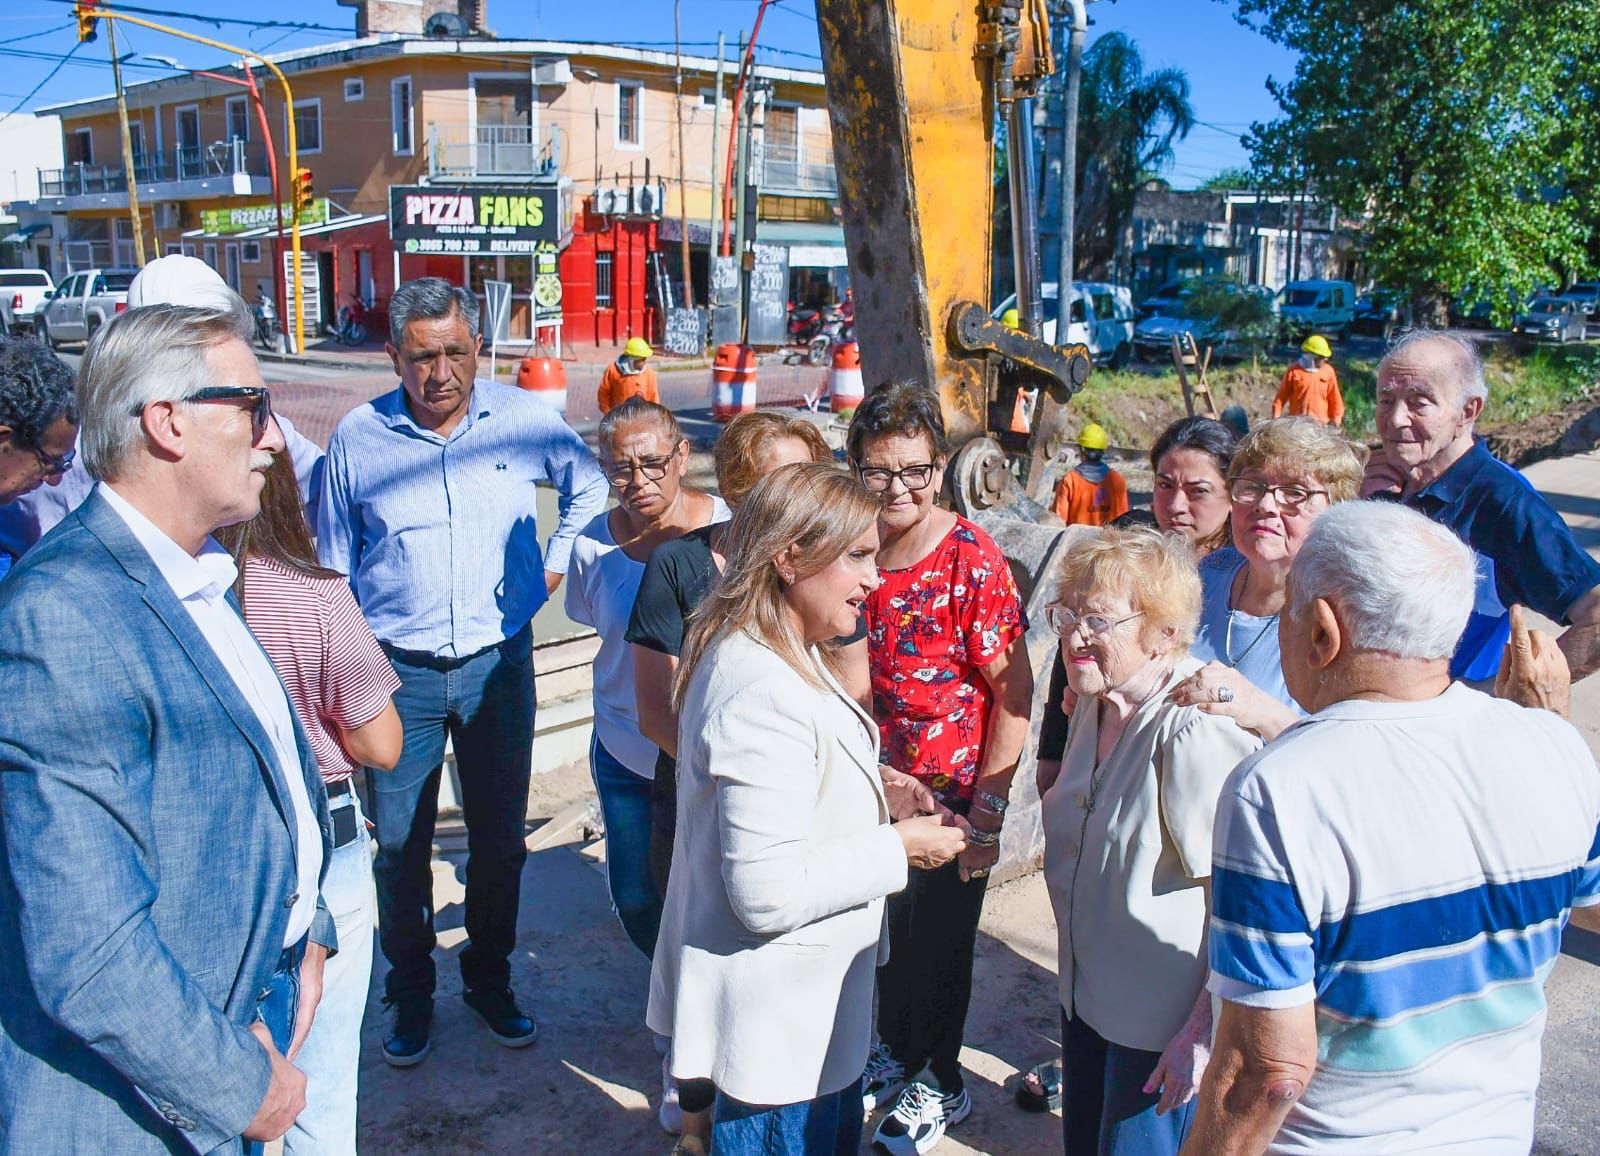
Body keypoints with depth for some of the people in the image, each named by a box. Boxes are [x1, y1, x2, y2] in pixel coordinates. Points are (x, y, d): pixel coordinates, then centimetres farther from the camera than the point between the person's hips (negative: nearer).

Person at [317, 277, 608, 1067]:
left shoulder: (522, 419, -3)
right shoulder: (358, 437, -4)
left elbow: (590, 485, 17)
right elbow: (333, 566, 6)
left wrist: (554, 564, 7)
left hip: (498, 662, 1)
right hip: (398, 671, -1)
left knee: (499, 839, 12)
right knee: (399, 846, 7)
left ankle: (490, 979, 32)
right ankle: (410, 993, 28)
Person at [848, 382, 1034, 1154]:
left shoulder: (972, 561, -19)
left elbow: (1014, 693, -16)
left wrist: (988, 812, -17)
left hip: (950, 794, -4)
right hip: (870, 791, 4)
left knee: (935, 942, 13)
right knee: (880, 931, 19)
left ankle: (938, 1080, 38)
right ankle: (891, 1052, 45)